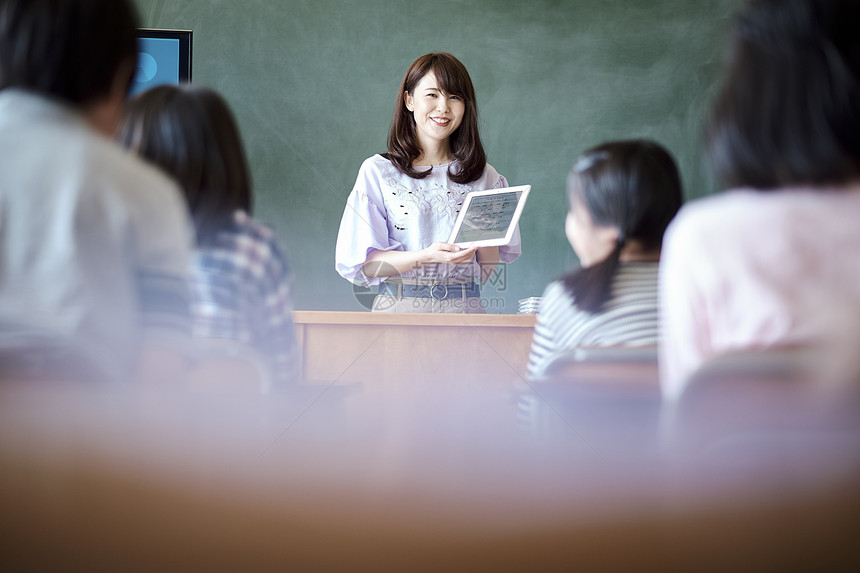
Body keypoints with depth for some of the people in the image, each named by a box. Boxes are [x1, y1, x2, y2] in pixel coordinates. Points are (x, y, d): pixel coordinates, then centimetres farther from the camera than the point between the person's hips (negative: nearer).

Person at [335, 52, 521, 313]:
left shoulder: (484, 177, 13)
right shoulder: (378, 171, 6)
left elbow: (488, 270, 11)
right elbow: (358, 263, -1)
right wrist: (426, 257, -14)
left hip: (464, 311, 2)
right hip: (399, 309, -2)